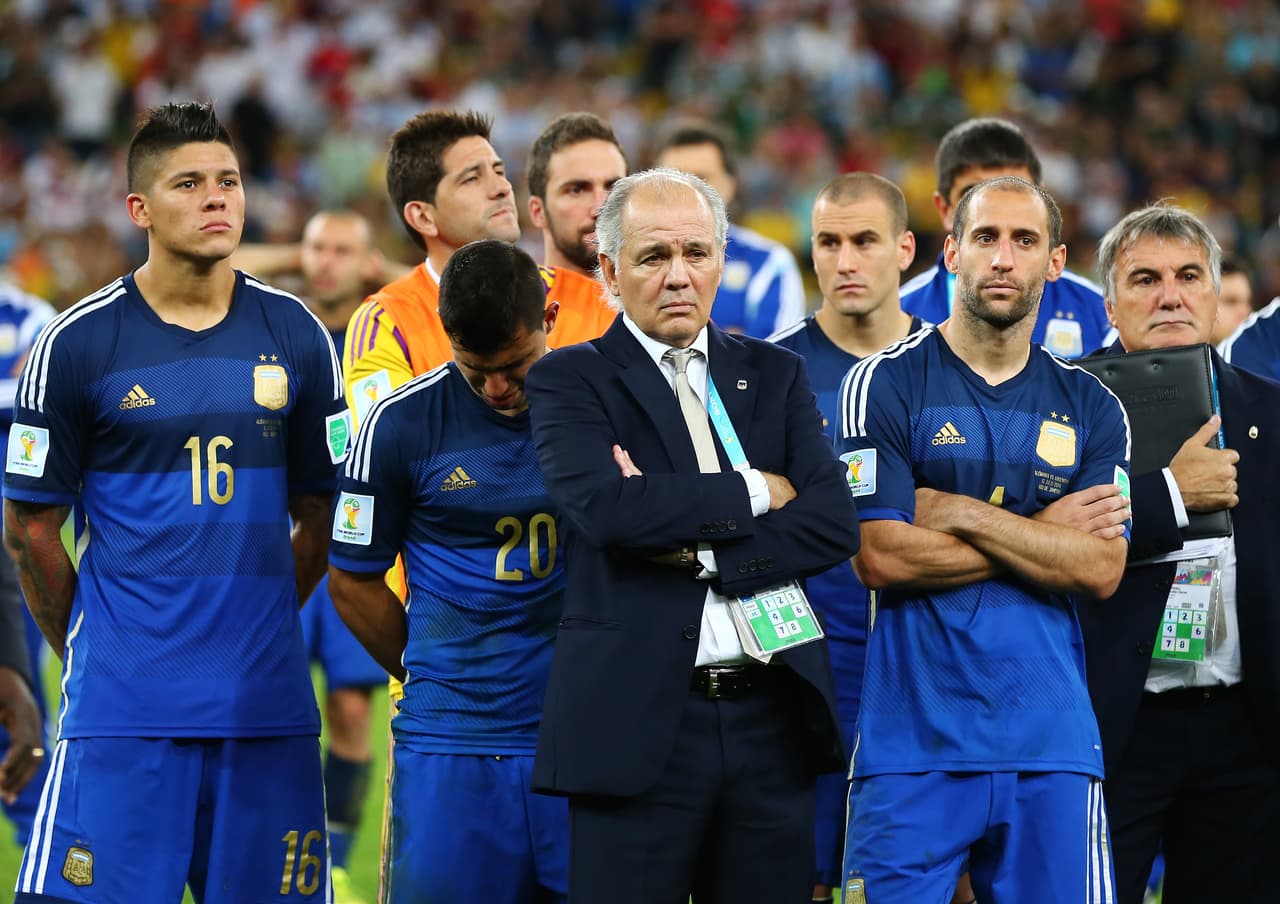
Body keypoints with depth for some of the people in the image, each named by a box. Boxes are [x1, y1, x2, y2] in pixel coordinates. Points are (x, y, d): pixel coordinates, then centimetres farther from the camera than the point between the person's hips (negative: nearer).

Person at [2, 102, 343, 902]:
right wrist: (90, 649, 9)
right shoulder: (78, 345, -1)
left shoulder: (295, 337, 8)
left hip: (267, 707, 3)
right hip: (123, 710, -3)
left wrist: (254, 627, 14)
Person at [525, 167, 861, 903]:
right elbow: (606, 506, -16)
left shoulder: (776, 375, 13)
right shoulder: (570, 380, 2)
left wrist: (695, 550, -11)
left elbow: (835, 524, 0)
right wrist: (753, 491, -7)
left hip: (773, 720, 3)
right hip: (638, 722, -3)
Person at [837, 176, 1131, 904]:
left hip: (1051, 739, 3)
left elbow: (1101, 570, 0)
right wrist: (1042, 535, -3)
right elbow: (882, 558, -8)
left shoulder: (1091, 407, 11)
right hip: (914, 739, -3)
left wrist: (961, 514, -7)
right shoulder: (886, 385, 2)